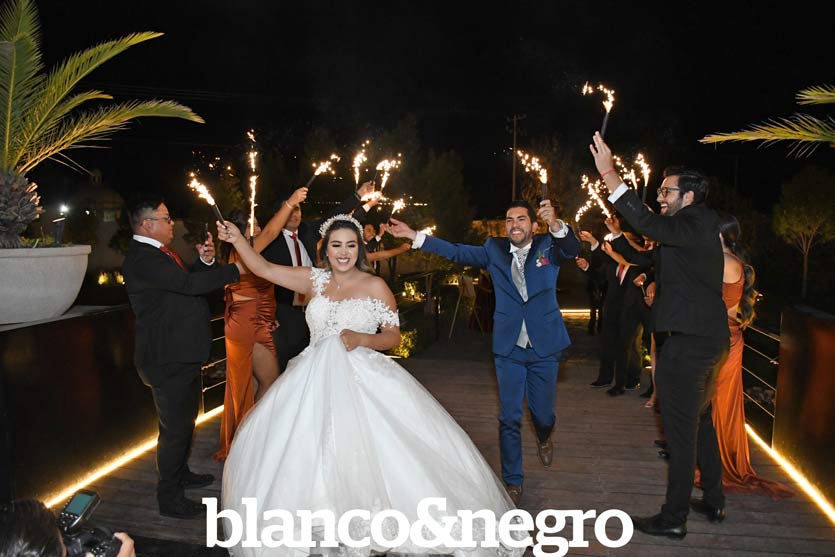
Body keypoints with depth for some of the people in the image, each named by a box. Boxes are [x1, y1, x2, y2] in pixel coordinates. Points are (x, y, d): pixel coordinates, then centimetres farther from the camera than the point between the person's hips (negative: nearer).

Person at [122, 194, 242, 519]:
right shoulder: (142, 258, -22)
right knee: (175, 428, 1)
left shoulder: (159, 254, 12)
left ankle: (180, 474, 44)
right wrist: (235, 271, -27)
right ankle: (169, 498, 16)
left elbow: (187, 283, 14)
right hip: (168, 359, -11)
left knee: (184, 420, 25)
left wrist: (205, 262, -3)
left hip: (181, 355, 11)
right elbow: (189, 284, -31)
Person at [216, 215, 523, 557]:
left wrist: (361, 339, -16)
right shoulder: (314, 280, 8)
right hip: (315, 382, 3)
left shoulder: (375, 286, 0)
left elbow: (394, 337, 0)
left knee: (366, 459, -13)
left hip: (362, 382, -3)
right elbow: (264, 269, 6)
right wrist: (238, 241, -5)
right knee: (306, 458, -1)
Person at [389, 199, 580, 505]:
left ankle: (544, 438, 48)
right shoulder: (495, 249, 2)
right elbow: (457, 252, 0)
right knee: (509, 418, 3)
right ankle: (512, 481, 19)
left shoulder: (549, 246, -2)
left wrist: (555, 225, -43)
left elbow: (572, 249, -21)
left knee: (543, 413, 12)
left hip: (544, 346, -1)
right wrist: (415, 236, -7)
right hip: (509, 347, 1)